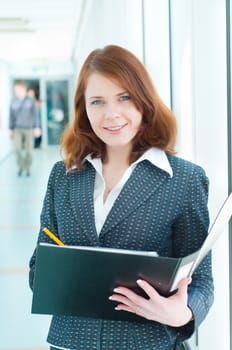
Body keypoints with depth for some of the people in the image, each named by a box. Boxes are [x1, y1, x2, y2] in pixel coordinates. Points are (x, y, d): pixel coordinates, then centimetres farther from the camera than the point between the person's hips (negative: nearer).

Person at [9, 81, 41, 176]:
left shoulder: (31, 101, -3)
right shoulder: (13, 101, 3)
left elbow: (35, 115, -1)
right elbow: (12, 116, 9)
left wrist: (37, 128, -7)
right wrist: (11, 129, 11)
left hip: (29, 129, -1)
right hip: (18, 129, 1)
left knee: (29, 150, 1)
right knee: (17, 148, -12)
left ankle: (28, 168, 19)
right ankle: (20, 166, 8)